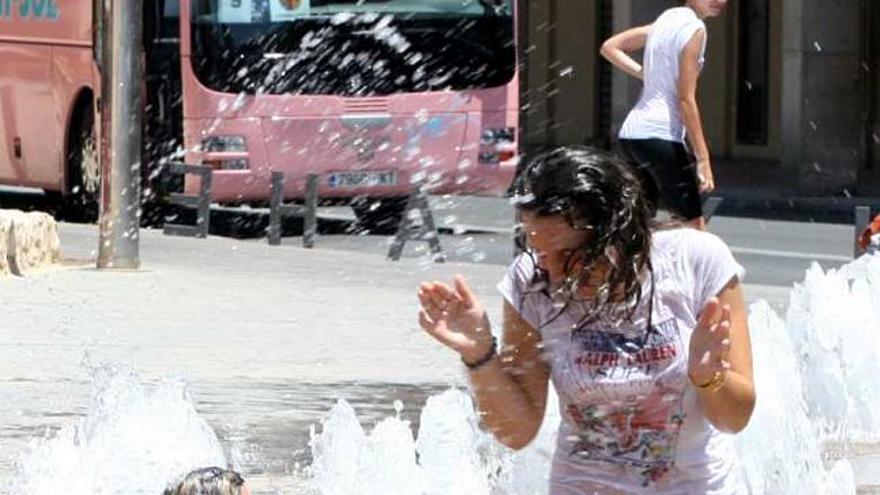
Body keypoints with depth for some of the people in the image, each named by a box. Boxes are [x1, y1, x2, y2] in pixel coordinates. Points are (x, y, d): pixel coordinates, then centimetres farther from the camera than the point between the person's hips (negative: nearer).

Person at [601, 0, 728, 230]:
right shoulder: (693, 28, -10)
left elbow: (610, 47, 23)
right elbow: (686, 99, -14)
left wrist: (644, 73, 13)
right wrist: (703, 159, -13)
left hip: (631, 133, 9)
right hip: (660, 136, -9)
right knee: (693, 227, -9)